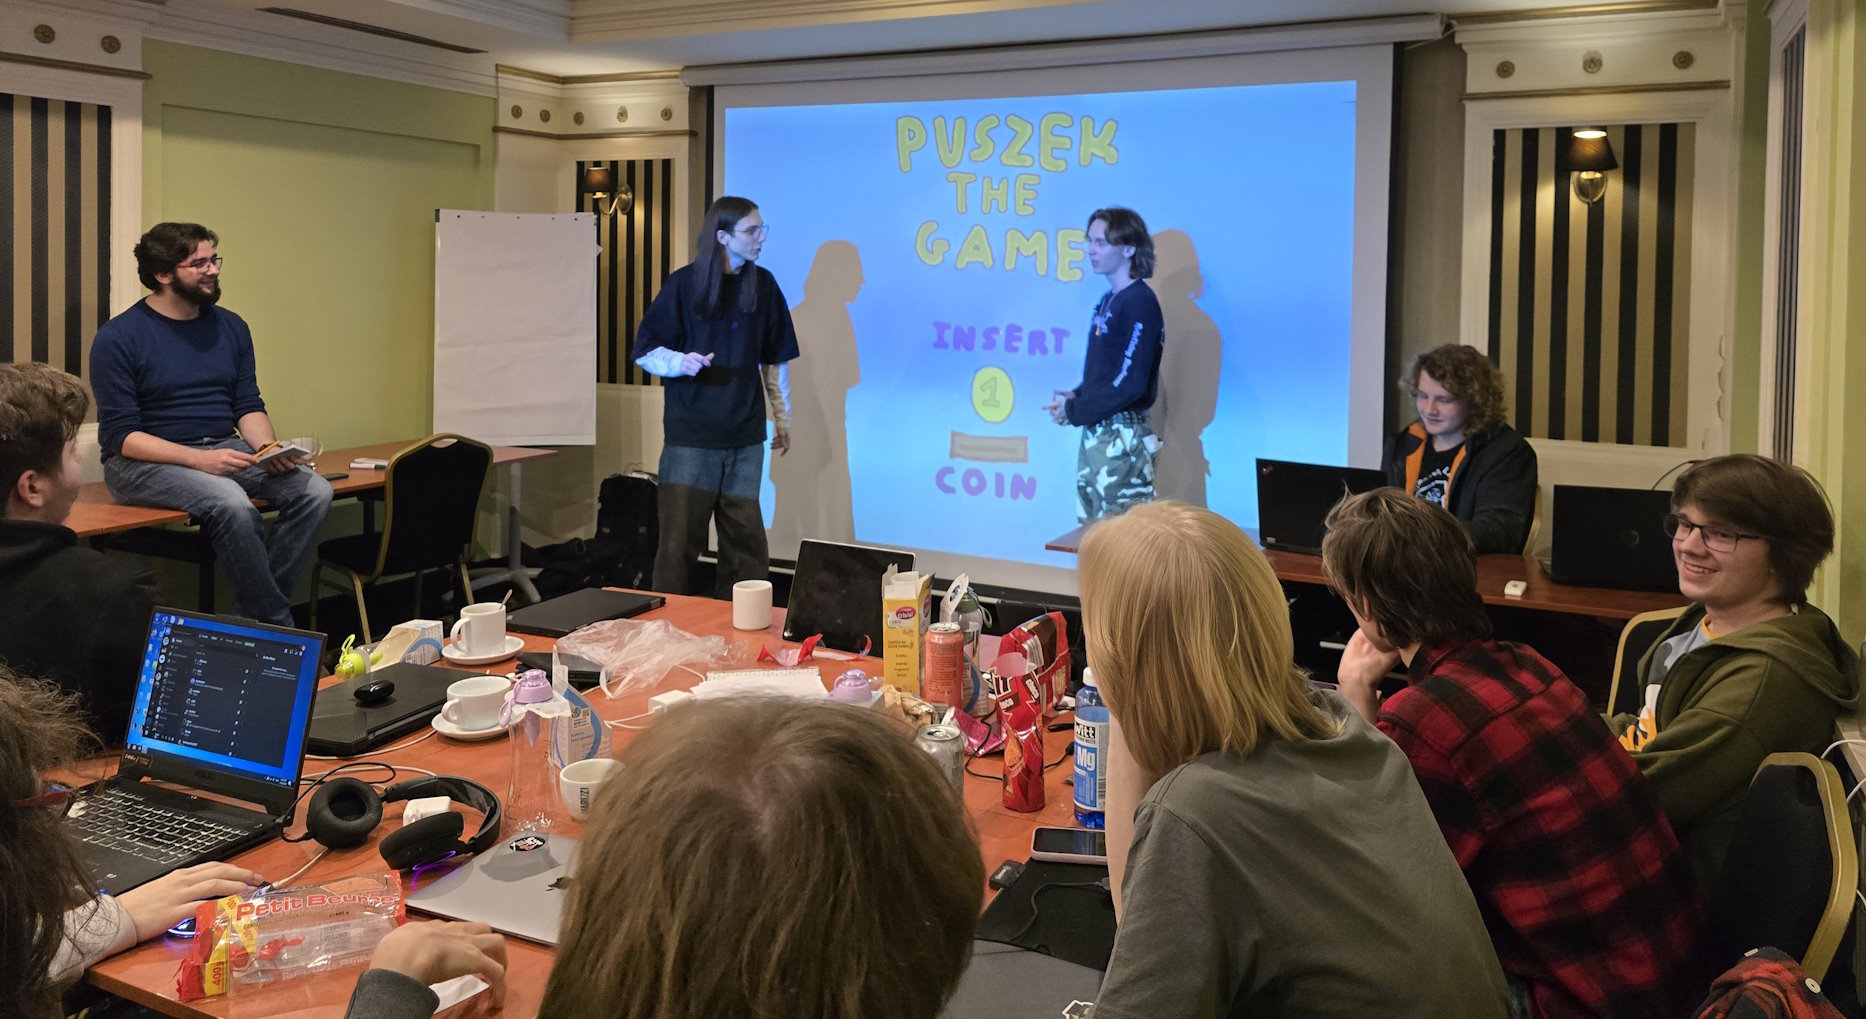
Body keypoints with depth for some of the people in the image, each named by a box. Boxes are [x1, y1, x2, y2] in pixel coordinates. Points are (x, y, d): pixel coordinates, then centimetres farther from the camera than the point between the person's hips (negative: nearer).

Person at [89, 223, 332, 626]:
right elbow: (120, 435, -11)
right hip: (145, 462, -6)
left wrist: (269, 449, -9)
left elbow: (249, 407, 13)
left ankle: (252, 611, -13)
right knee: (232, 503, -35)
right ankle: (275, 623, -18)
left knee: (314, 490, -19)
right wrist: (198, 459, -23)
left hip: (224, 449, 6)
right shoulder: (118, 338, -6)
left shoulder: (230, 327, 11)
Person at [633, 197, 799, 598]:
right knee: (680, 538, -3)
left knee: (745, 538, 6)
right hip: (690, 434, -3)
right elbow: (645, 351, -1)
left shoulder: (763, 285, 5)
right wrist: (680, 362, -20)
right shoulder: (684, 283, -5)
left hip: (745, 437, 3)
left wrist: (782, 418, 13)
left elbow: (775, 358, 14)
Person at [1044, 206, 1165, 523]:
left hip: (1123, 438, -9)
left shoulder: (1140, 302, -14)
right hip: (1096, 432, 9)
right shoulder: (1108, 301, 13)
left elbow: (1130, 383, -20)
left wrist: (1074, 412, -12)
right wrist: (1075, 396, 2)